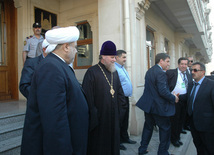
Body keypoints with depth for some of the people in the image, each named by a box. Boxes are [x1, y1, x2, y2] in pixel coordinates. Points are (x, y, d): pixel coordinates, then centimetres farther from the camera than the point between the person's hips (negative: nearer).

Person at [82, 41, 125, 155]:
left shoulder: (114, 72, 10)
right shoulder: (92, 72, -12)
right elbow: (87, 97, -15)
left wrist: (118, 109, 9)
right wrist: (94, 114, -14)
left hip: (113, 117, 6)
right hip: (99, 119, -6)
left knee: (113, 143, 19)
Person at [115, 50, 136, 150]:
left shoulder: (122, 68, 15)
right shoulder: (114, 69, -18)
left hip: (126, 98, 10)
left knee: (125, 120, 20)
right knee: (119, 120, 3)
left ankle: (125, 138, 35)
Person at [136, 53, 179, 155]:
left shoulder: (149, 71, 10)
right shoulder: (160, 73, -19)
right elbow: (163, 91, -25)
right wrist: (174, 98, -8)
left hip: (148, 105, 8)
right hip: (159, 107, -8)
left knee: (148, 127, 19)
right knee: (165, 129, 10)